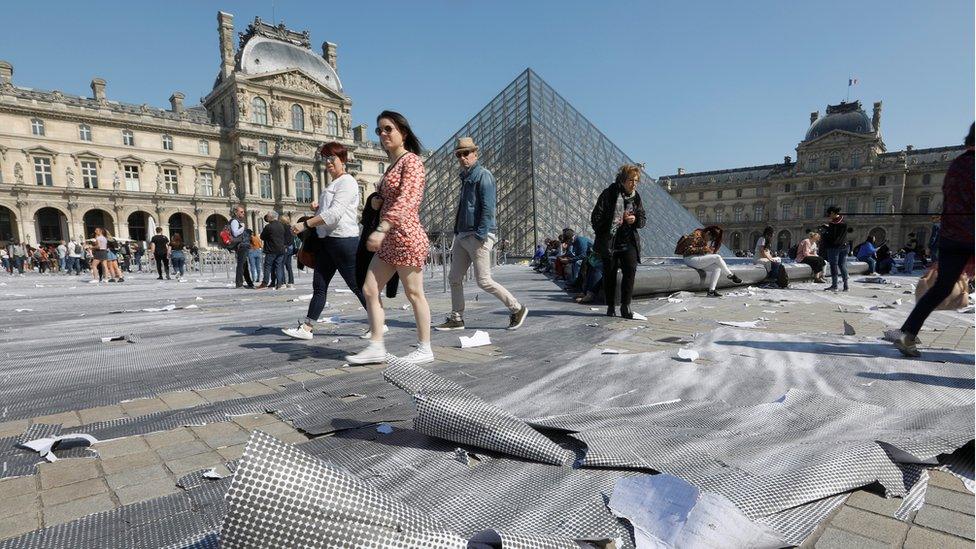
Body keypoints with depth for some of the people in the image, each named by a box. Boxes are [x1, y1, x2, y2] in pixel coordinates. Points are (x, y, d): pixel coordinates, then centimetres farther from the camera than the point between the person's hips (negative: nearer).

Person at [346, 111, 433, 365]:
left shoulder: (410, 160, -8)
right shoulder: (392, 165, 19)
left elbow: (406, 200, -24)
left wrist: (381, 228, -32)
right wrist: (376, 201, 11)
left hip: (406, 236, -9)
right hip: (389, 239, 9)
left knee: (414, 293, -2)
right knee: (369, 290, 5)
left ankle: (425, 349, 10)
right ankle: (376, 347, 11)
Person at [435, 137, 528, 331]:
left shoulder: (483, 175, -7)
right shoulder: (465, 177, 21)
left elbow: (488, 207, -17)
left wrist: (480, 234, -23)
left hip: (478, 235, -9)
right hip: (462, 235, 9)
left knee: (484, 281, -8)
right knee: (455, 278, 8)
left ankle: (517, 309, 6)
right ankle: (456, 319, 17)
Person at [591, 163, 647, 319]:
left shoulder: (636, 197, 7)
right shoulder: (609, 194, -7)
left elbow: (643, 218, 13)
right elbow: (596, 217, -7)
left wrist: (635, 219, -10)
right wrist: (601, 236, -10)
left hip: (629, 242, 3)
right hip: (609, 243, -3)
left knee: (630, 271, -10)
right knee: (610, 274, 5)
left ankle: (625, 306, -2)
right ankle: (610, 306, 16)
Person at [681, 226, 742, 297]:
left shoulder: (705, 239, 15)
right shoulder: (697, 234, -11)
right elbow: (689, 249, -18)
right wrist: (702, 249, -20)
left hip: (699, 260, 9)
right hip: (691, 259, -9)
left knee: (717, 268, -11)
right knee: (717, 257, -19)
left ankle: (711, 291, -15)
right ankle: (731, 276, -3)